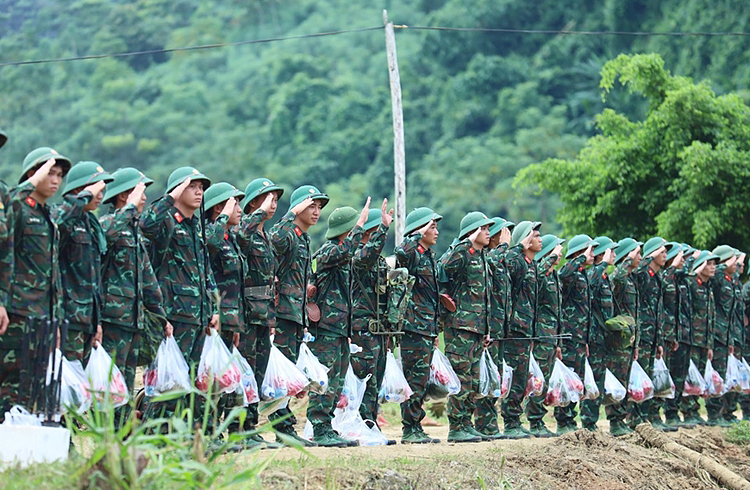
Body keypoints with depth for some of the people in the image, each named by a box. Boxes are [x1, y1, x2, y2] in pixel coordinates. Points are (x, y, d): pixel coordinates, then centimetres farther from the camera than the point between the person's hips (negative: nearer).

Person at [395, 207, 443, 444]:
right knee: (415, 380, -8)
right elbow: (402, 252, -37)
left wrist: (435, 331, 24)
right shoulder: (412, 255, -9)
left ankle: (416, 428, 15)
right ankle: (409, 430, -4)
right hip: (414, 326, -9)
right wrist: (418, 234, -24)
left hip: (427, 327, 9)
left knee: (421, 381, 11)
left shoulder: (429, 256, 19)